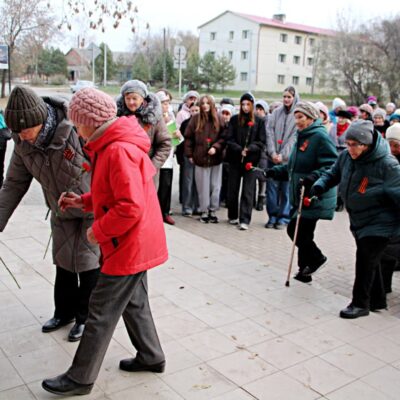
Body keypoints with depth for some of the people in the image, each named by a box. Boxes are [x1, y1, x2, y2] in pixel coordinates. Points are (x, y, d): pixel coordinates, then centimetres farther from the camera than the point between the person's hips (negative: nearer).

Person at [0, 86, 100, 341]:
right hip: (62, 213, 5)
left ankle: (86, 317, 24)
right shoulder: (23, 144, -12)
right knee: (63, 262, 16)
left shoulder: (76, 129, -31)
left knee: (89, 263, 3)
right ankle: (65, 312, 38)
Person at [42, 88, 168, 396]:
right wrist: (84, 201, 10)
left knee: (102, 311, 1)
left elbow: (131, 207, -29)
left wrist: (98, 231, -17)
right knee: (134, 301, 21)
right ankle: (151, 356, 36)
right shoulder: (115, 145, 9)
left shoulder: (118, 151, -24)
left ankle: (81, 378, 15)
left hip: (129, 244, -10)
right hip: (137, 242, 10)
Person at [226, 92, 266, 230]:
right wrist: (240, 150, -15)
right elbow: (229, 139, 0)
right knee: (232, 189, 7)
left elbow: (261, 142, 0)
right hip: (235, 159, 2)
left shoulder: (259, 121, 3)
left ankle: (244, 220, -3)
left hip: (251, 160, -1)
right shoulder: (234, 119, 5)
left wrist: (249, 149, -16)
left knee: (248, 191, -4)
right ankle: (232, 216, 22)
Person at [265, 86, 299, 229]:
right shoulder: (276, 113, 7)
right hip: (273, 157, 3)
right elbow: (269, 132, 2)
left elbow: (294, 138, -8)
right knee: (272, 186, 5)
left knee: (287, 188, 3)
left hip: (288, 158, -3)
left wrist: (282, 155, -13)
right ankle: (272, 216, 16)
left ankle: (284, 217, 13)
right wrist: (272, 152, -9)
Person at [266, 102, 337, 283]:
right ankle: (305, 270, 22)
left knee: (295, 230, -9)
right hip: (300, 196, 9)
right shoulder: (302, 137, 17)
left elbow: (331, 167, -21)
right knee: (302, 233, 11)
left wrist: (313, 177, -34)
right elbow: (292, 167, 23)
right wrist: (272, 172, 13)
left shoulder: (320, 137, -13)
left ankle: (316, 258, 12)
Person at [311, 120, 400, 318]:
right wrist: (319, 186, -9)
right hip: (359, 220, 7)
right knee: (369, 260, 18)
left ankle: (360, 303, 11)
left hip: (379, 223, -7)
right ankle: (377, 299, 36)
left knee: (365, 259, -7)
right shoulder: (346, 156, -7)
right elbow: (333, 174, 10)